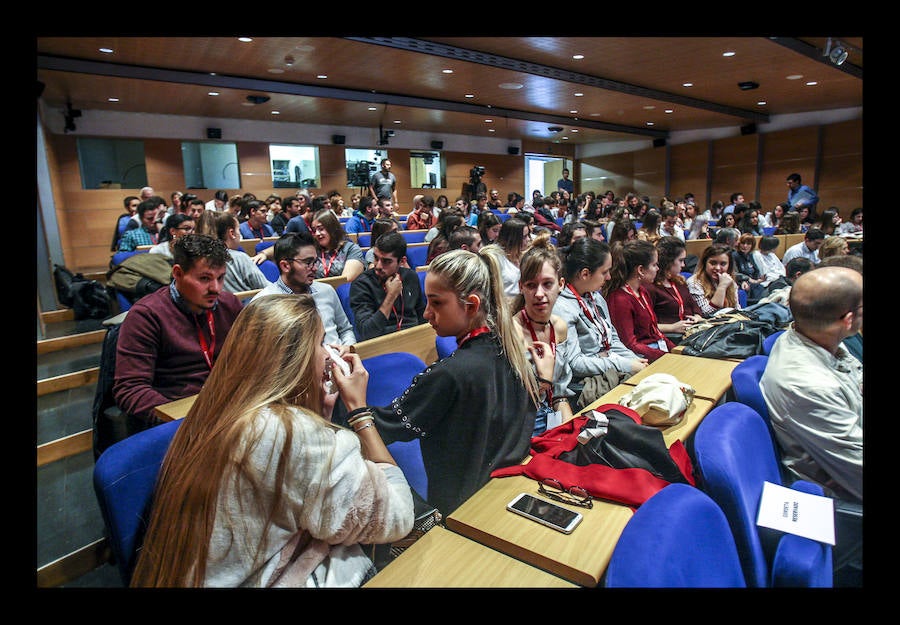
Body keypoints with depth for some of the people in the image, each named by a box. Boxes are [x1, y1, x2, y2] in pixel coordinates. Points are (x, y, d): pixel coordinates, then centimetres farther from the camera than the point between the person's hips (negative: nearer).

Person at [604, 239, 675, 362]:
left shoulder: (643, 291, 13)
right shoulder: (620, 300, -18)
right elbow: (629, 345, -19)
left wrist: (674, 349, 4)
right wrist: (667, 356, -22)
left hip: (659, 345, 9)